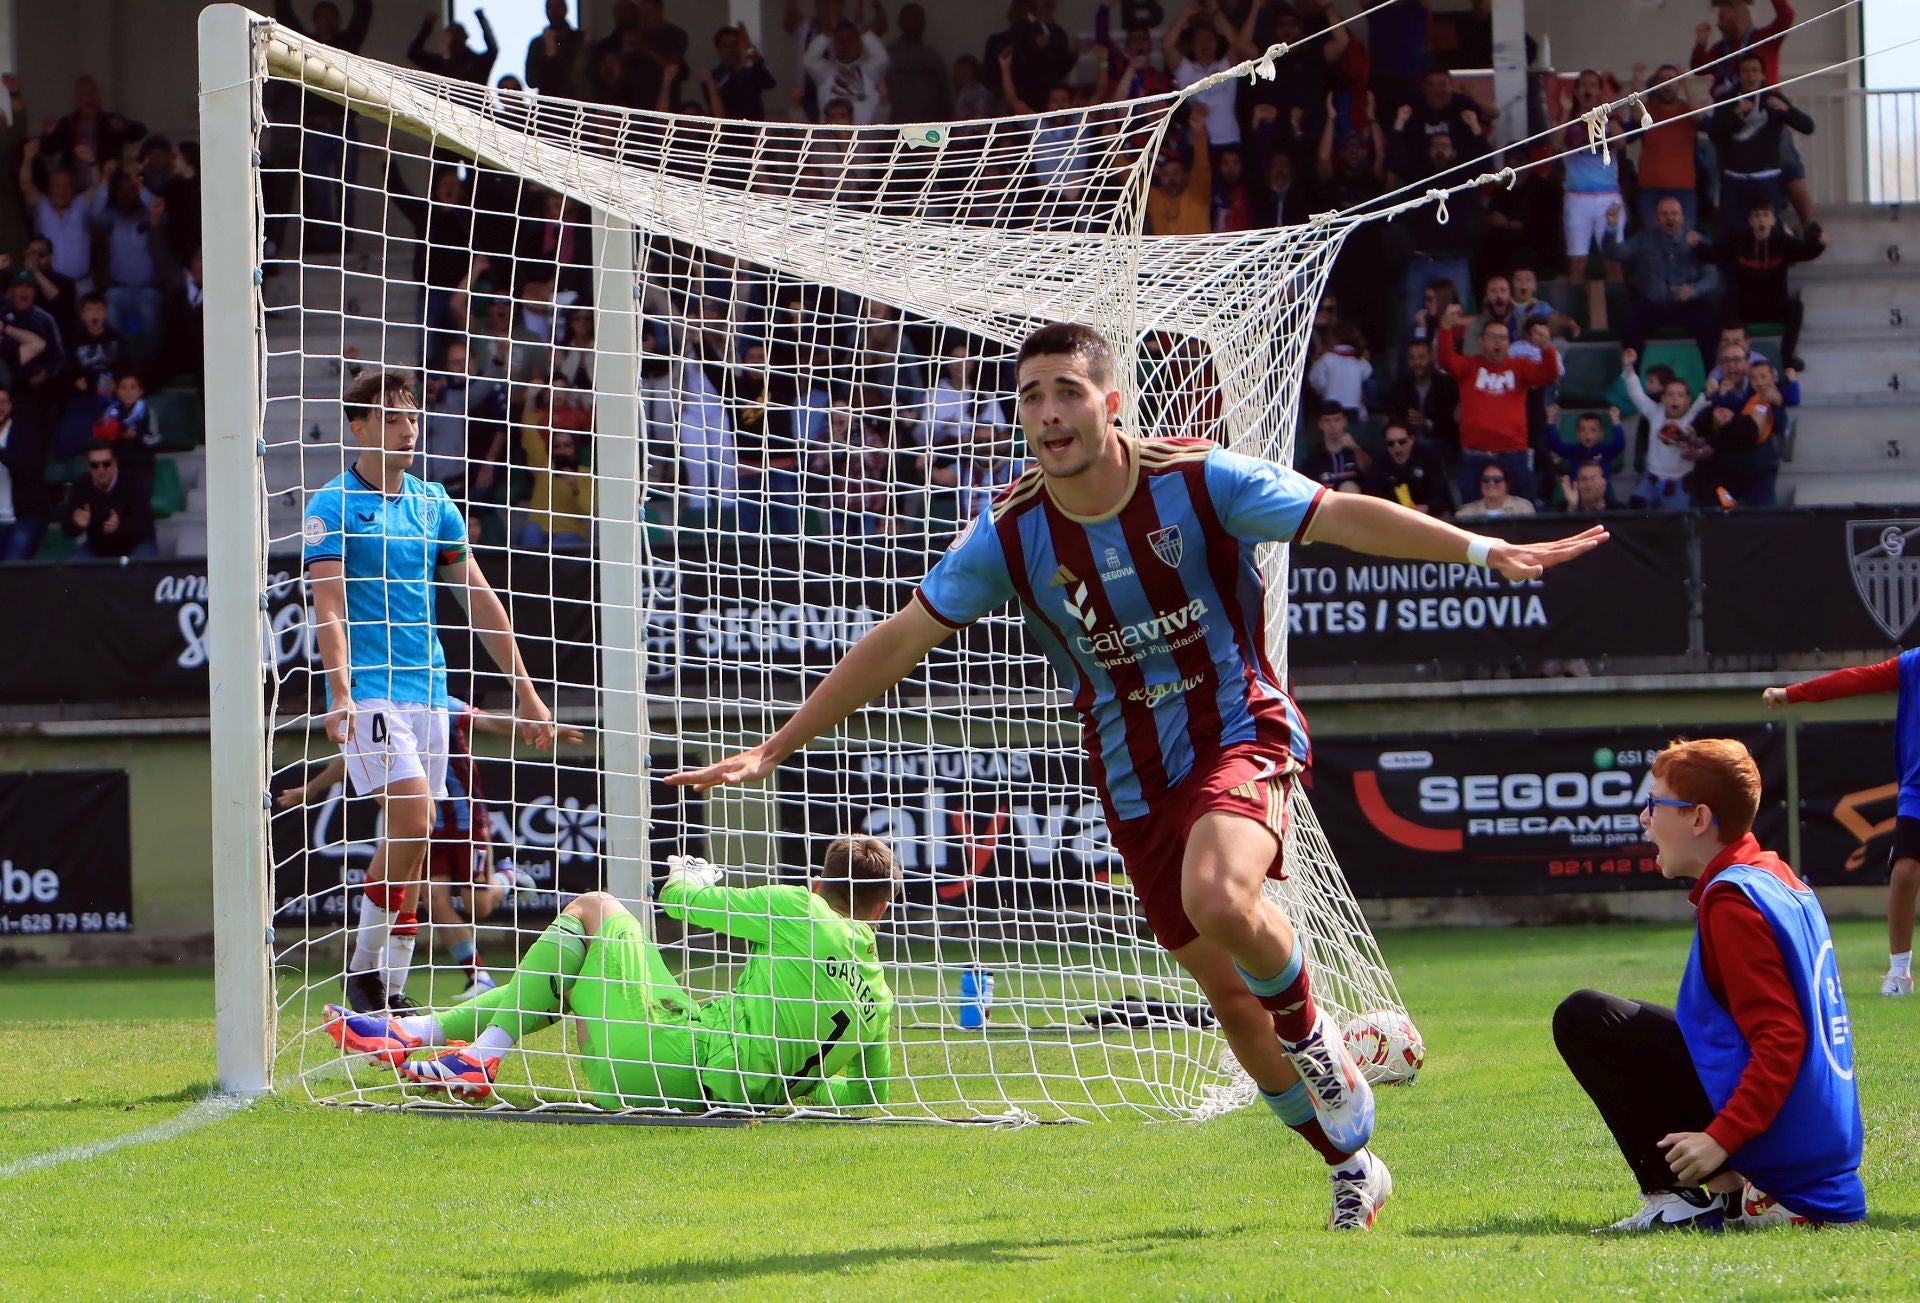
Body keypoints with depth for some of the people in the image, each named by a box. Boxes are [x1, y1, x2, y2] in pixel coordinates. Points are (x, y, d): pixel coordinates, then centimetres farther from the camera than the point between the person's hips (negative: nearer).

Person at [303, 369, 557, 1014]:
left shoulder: (433, 502, 13)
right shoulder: (334, 507, -5)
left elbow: (478, 598, 16)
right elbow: (329, 606, -15)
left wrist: (525, 690, 13)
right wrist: (341, 691, -29)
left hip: (428, 689, 6)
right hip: (370, 690, -6)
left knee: (413, 843, 5)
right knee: (410, 820, -20)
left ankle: (392, 989, 10)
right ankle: (364, 966, -6)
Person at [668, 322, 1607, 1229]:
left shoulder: (1197, 480, -14)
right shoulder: (1010, 536, -8)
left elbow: (1344, 518, -13)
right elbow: (899, 641, -2)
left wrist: (1485, 551, -22)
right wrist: (774, 750, -4)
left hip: (1240, 734, -4)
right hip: (1133, 779, 4)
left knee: (1219, 899, -33)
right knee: (1231, 996, 5)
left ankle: (1309, 1026, -2)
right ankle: (1351, 1164, 24)